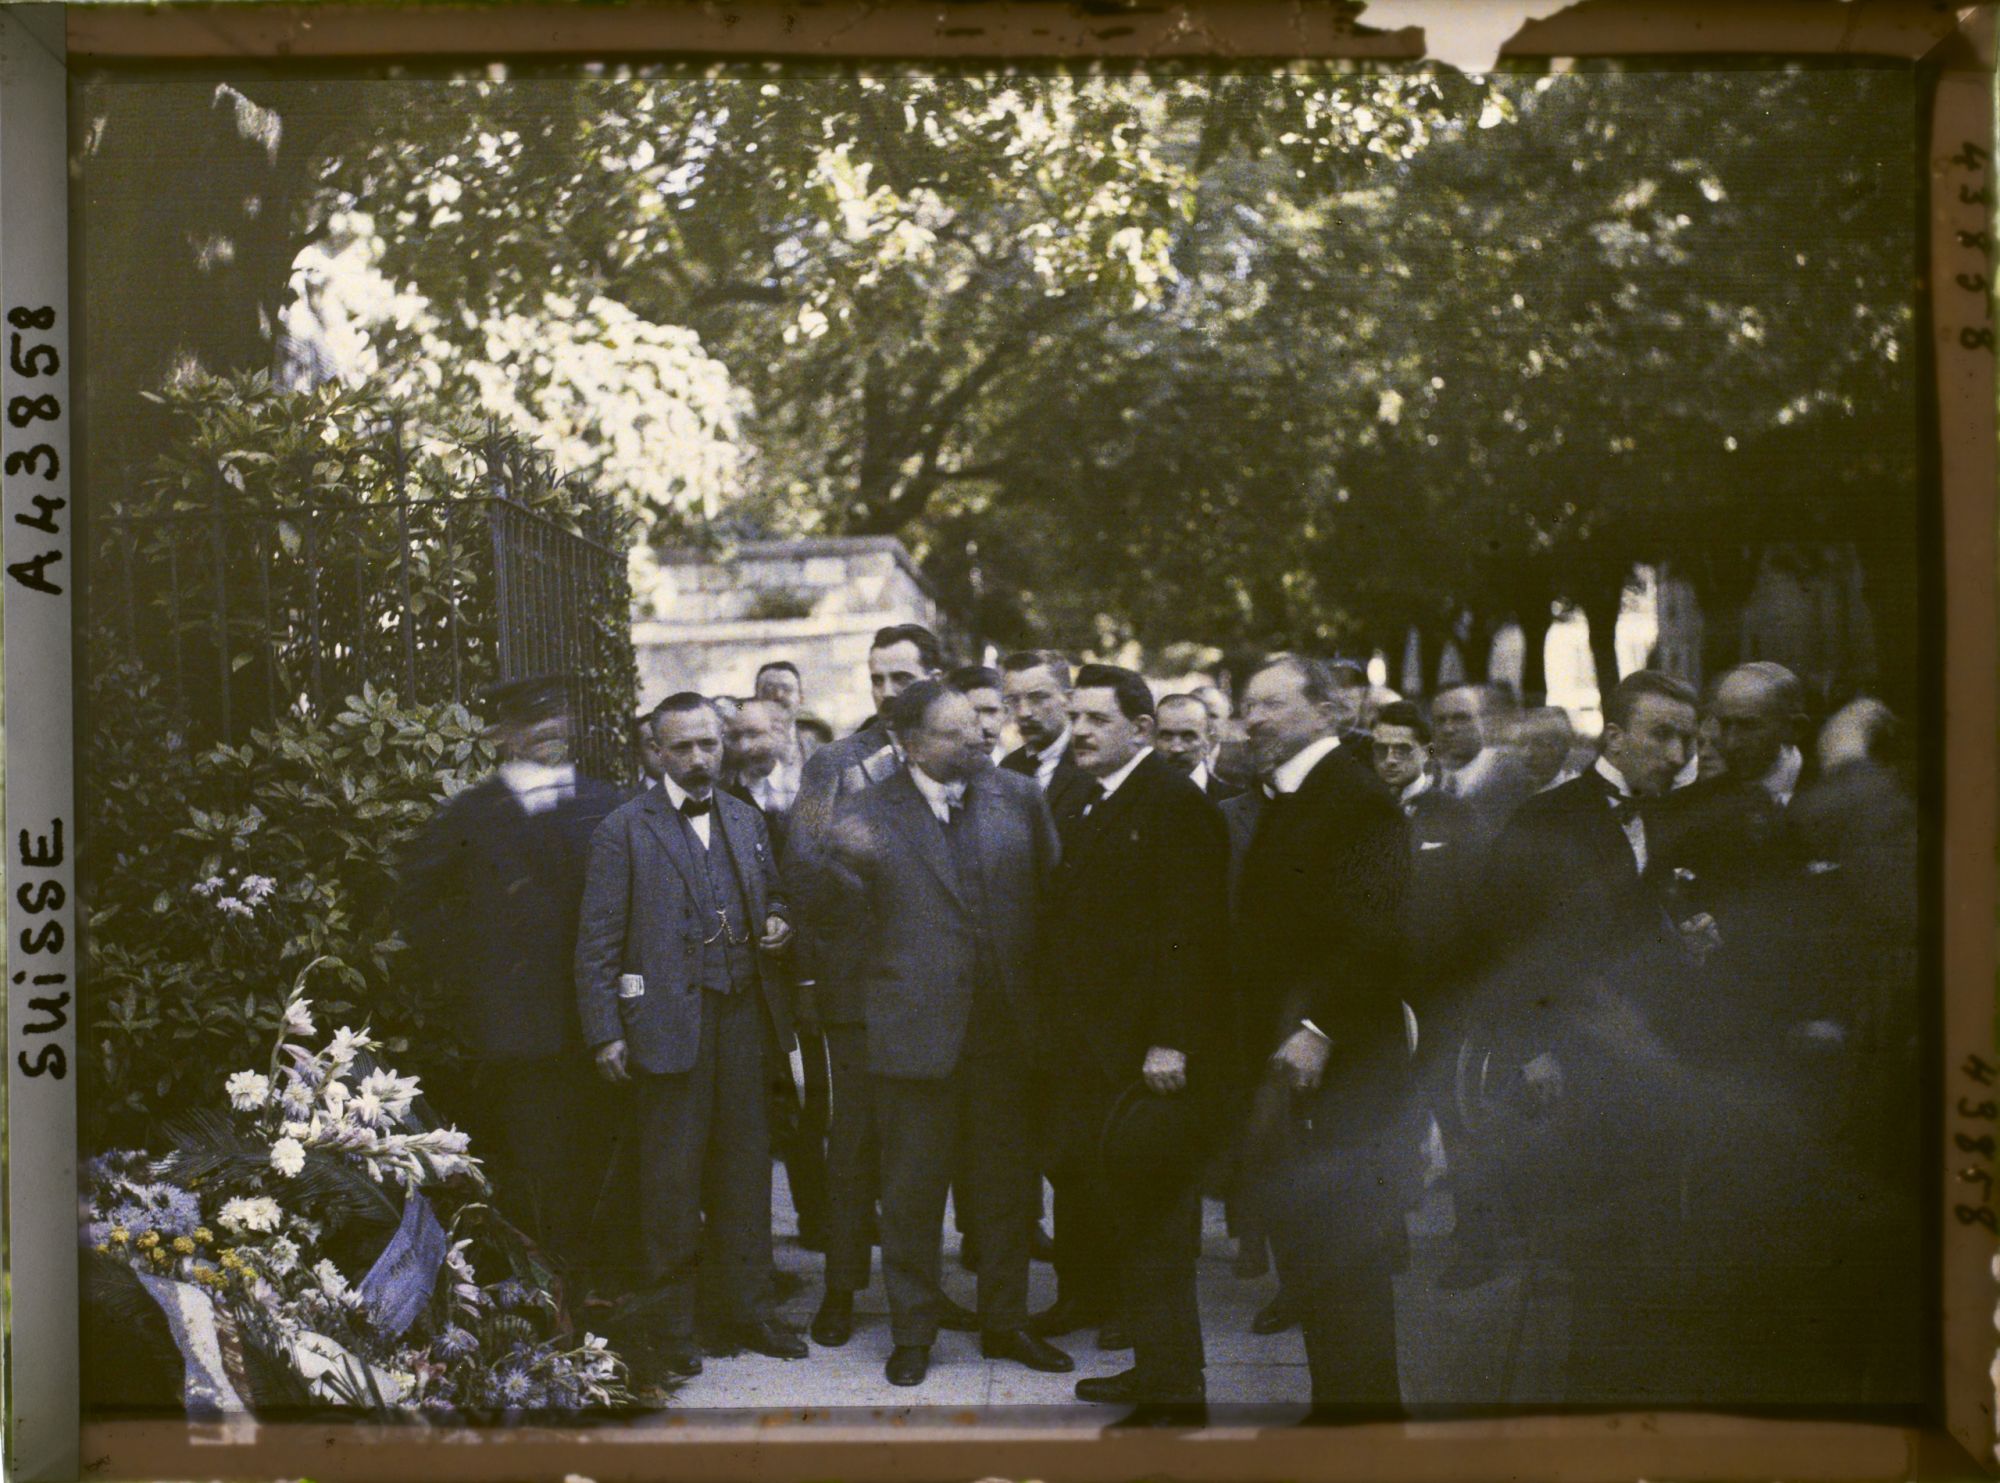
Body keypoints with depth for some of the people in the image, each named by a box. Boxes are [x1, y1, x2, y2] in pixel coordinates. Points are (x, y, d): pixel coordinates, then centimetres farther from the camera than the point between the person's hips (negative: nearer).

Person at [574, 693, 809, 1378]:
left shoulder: (746, 820, 13)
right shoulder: (624, 831, -3)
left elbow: (771, 895, 25)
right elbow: (598, 942, -4)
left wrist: (779, 921, 2)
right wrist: (605, 1031, -9)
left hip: (746, 1018, 5)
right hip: (669, 1025, -5)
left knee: (746, 1168, 11)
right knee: (671, 1178, 2)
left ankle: (750, 1312, 23)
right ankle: (671, 1326, 14)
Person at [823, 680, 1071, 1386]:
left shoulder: (1019, 798, 5)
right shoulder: (866, 814, -3)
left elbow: (1053, 894, 7)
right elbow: (847, 923, 0)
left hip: (1007, 1030, 3)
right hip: (915, 1032, -2)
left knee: (1009, 1187, 13)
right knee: (912, 1193, 7)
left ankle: (1004, 1322, 29)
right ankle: (912, 1333, 23)